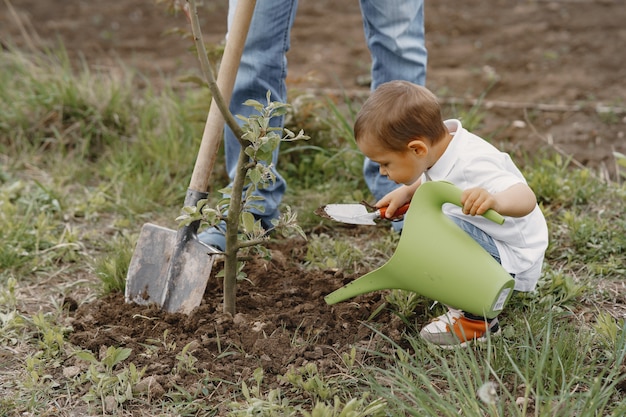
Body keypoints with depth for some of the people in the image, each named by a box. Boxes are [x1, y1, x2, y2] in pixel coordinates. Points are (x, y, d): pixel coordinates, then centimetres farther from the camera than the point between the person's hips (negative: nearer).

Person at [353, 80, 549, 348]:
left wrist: (495, 200, -65)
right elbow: (430, 180, 19)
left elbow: (526, 198, -45)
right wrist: (405, 193, 3)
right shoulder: (441, 140, -6)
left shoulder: (472, 166, -32)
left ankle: (478, 319, -17)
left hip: (516, 263, -9)